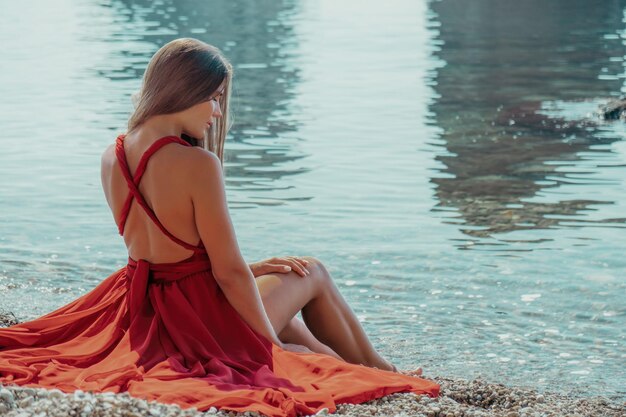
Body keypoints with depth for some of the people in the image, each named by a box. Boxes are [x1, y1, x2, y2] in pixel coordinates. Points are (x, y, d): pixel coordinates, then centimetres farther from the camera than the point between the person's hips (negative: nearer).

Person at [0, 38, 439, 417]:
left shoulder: (113, 157, 0)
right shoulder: (197, 163, -24)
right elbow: (229, 272, -20)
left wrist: (250, 269, 12)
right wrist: (272, 347, -8)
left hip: (144, 313, 7)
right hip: (205, 320, -7)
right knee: (313, 273, 23)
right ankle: (376, 372, 42)